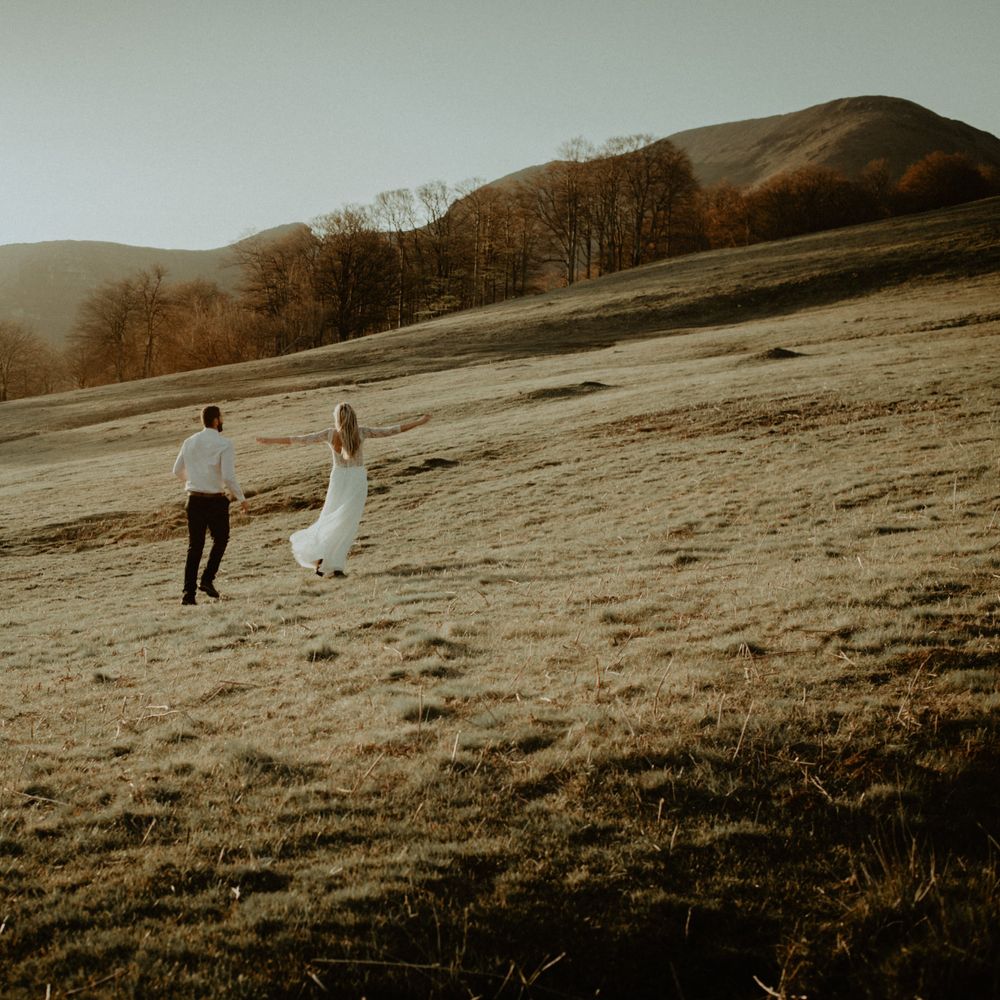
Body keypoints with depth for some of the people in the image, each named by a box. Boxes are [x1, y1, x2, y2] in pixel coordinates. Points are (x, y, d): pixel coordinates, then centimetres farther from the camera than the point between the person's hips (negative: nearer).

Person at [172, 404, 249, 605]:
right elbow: (229, 477, -18)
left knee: (194, 546, 9)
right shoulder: (224, 444, -11)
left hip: (194, 500, 4)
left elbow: (177, 471, 16)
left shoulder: (190, 442, 6)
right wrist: (242, 499, -6)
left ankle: (188, 592, 3)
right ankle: (207, 579, 6)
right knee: (220, 539, 19)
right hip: (215, 500, -4)